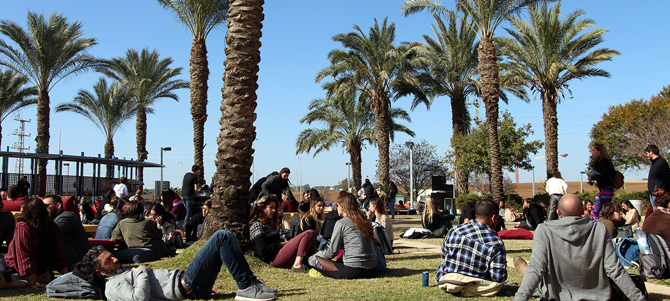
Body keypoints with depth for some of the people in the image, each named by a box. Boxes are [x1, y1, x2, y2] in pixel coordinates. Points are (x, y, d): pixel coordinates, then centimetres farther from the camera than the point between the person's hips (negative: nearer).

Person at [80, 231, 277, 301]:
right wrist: (141, 272, -9)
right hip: (185, 285, -10)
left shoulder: (124, 275, 26)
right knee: (222, 237, -16)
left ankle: (249, 284, 7)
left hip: (183, 280, 10)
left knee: (225, 238, 13)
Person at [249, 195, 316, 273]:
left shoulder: (268, 223, 27)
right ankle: (297, 265, -33)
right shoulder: (257, 225, -4)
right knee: (310, 234, -20)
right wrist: (281, 244, -8)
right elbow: (263, 250, -14)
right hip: (275, 258, -10)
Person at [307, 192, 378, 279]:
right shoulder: (365, 221, 13)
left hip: (353, 271, -7)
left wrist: (316, 255, 17)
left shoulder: (341, 223, -5)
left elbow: (332, 251, -3)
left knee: (312, 259, 2)